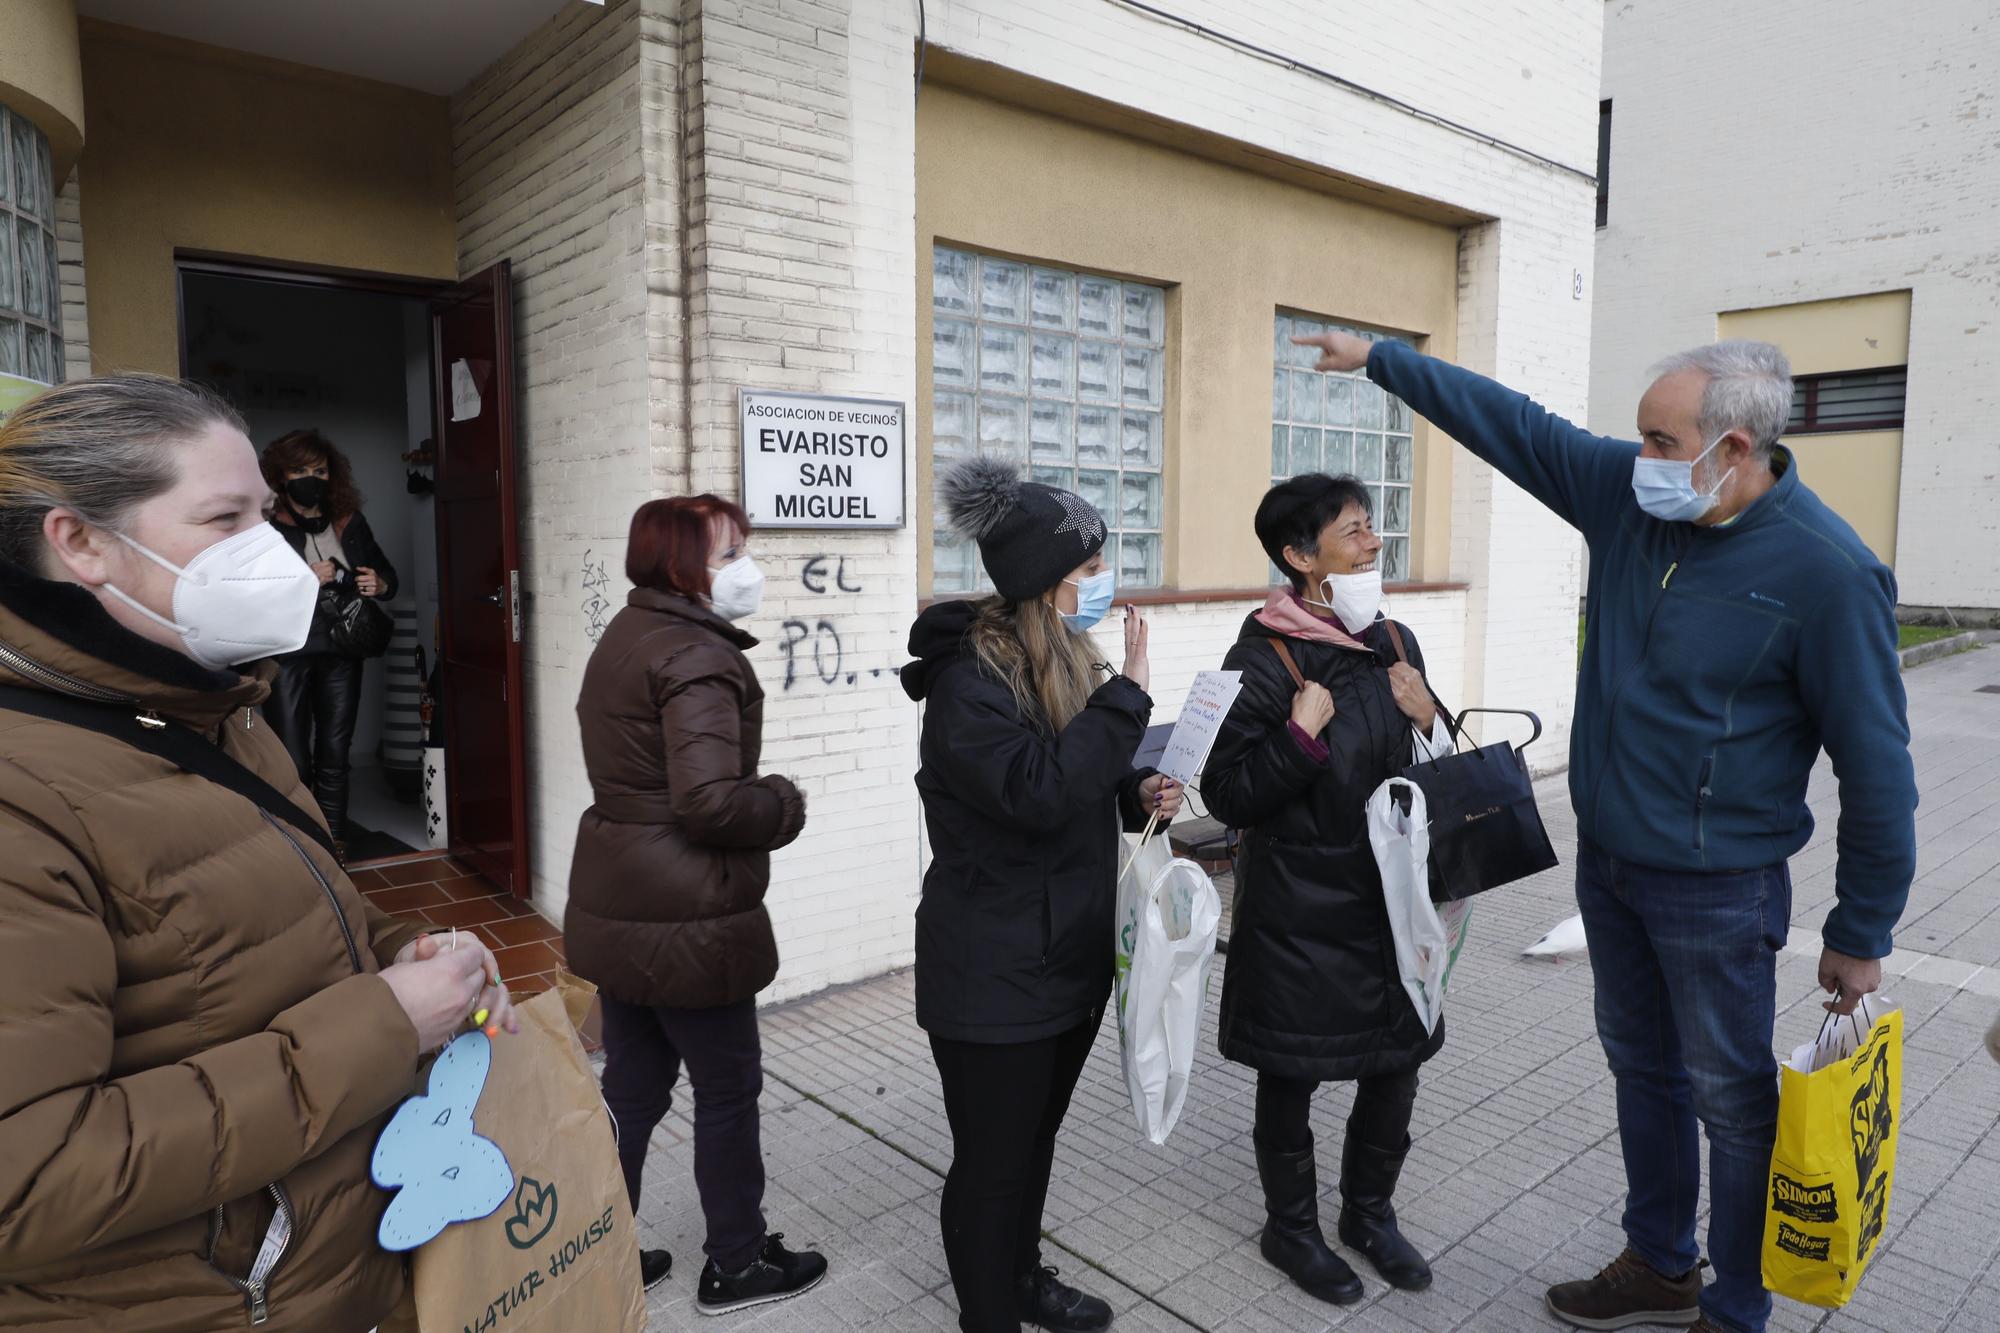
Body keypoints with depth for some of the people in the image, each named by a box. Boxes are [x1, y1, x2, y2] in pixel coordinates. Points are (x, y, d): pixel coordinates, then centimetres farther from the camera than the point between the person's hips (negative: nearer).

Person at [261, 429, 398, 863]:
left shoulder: (351, 524, 10)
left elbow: (387, 572, 20)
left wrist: (380, 584, -2)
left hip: (341, 654, 4)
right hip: (287, 656, -4)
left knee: (334, 758, 10)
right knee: (293, 762, -5)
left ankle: (334, 849, 20)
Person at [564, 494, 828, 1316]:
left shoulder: (625, 637, 11)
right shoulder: (697, 655, -20)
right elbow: (709, 803, -28)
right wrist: (785, 805, -10)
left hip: (621, 910, 9)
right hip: (688, 921, -9)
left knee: (630, 1089, 19)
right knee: (728, 1091, 9)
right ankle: (737, 1265, 26)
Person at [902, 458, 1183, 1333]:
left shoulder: (1064, 662, 6)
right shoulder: (968, 677, -21)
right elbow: (1037, 792, -33)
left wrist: (1138, 790, -2)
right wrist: (1129, 694, -28)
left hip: (1071, 957, 9)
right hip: (995, 978, -8)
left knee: (1036, 1138, 25)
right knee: (992, 1160, 9)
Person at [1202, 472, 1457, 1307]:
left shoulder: (1395, 643, 3)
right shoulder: (1264, 658, -16)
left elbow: (1435, 761, 13)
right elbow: (1227, 796, -18)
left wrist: (1426, 715, -7)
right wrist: (1301, 732, -27)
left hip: (1390, 895, 6)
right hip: (1299, 909, -6)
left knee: (1399, 1059, 17)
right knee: (1292, 1074, 11)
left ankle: (1369, 1212, 41)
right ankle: (1290, 1229, 35)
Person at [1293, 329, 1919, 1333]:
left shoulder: (1827, 572, -21)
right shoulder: (1627, 492, -5)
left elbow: (1876, 768, -15)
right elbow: (1507, 421, 6)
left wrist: (1860, 936, -8)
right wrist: (1377, 358, 10)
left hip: (1716, 891, -6)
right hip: (1605, 859, 7)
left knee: (1733, 1101, 9)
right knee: (1640, 1068, 21)